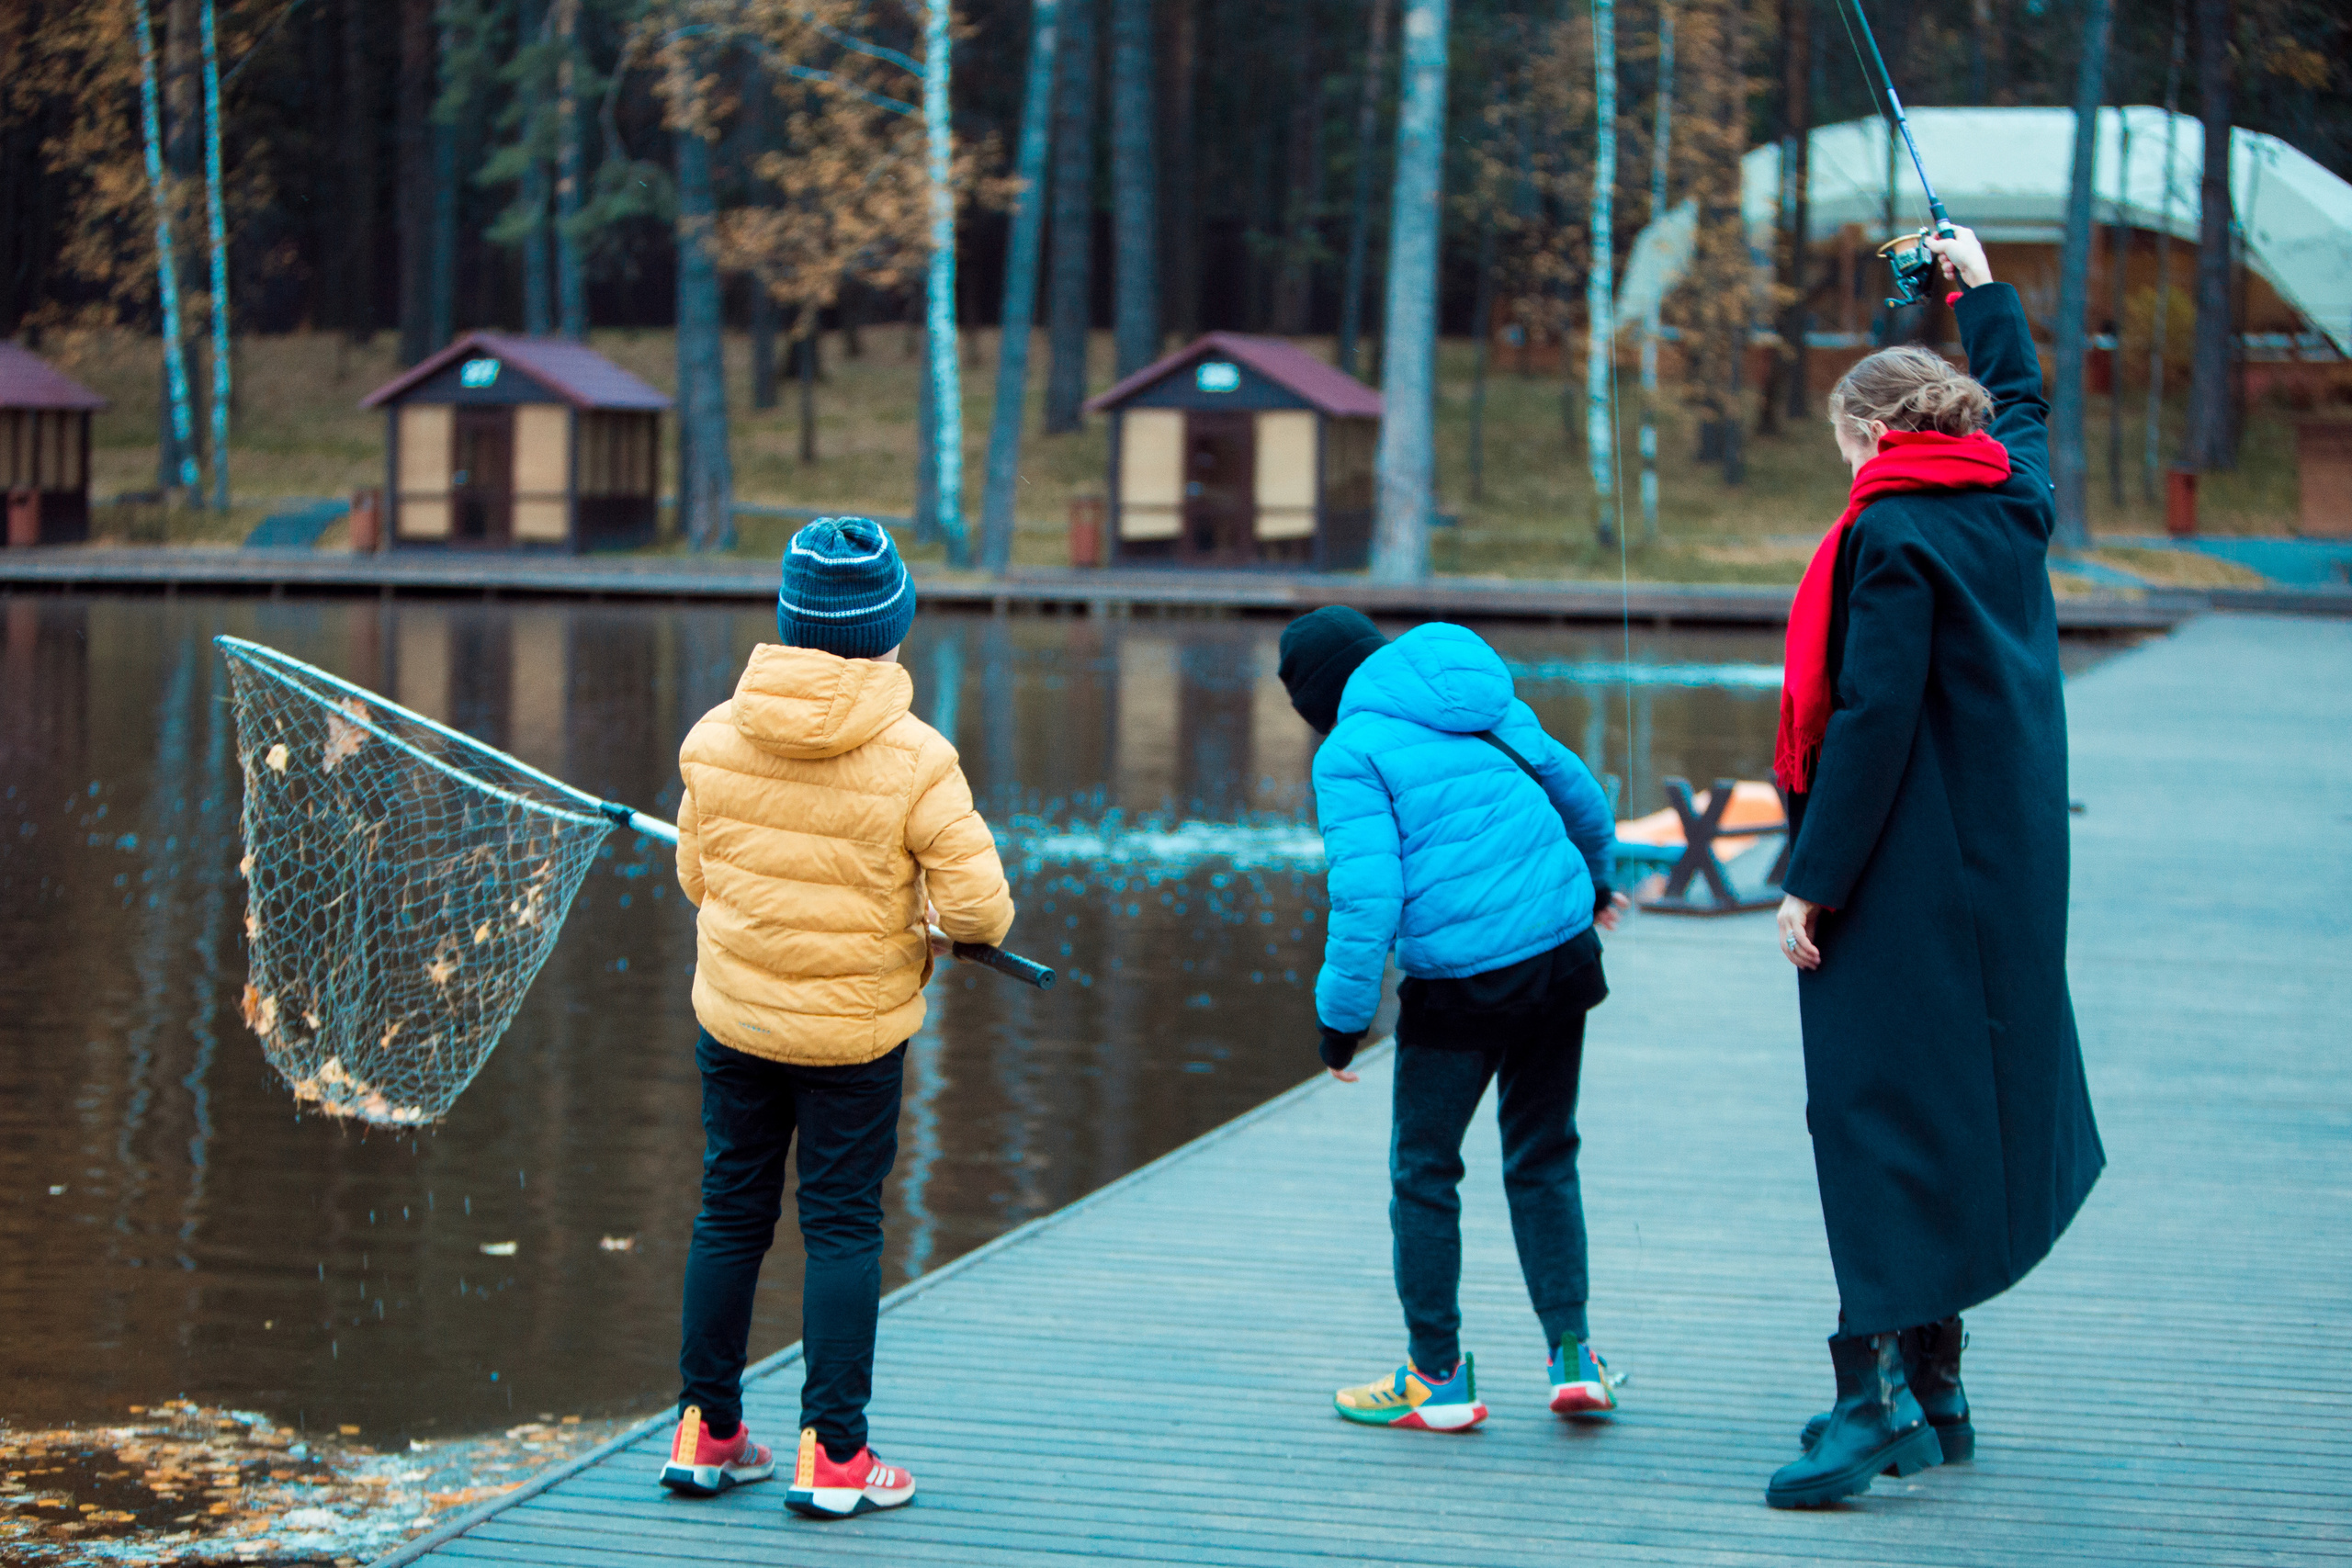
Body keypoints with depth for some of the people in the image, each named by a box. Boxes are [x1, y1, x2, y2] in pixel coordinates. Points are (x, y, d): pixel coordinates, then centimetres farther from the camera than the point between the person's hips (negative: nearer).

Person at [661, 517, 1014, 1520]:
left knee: (730, 1213, 14)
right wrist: (937, 931, 6)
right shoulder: (914, 761, -17)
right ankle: (833, 1454, 4)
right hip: (856, 1026, -3)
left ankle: (705, 1434, 20)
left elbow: (696, 876, 6)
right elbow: (979, 905, -17)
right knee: (842, 1228, 4)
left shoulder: (715, 739, -6)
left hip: (733, 1014, 3)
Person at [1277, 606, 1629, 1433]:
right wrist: (1593, 876, 44)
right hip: (1562, 956, 6)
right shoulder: (1485, 706, 13)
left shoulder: (1351, 751, -6)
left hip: (1458, 983, -6)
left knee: (1424, 1171, 9)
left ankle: (1437, 1377, 15)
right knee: (1543, 1158, 18)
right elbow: (1578, 794, 24)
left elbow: (1366, 894, -16)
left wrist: (1341, 1016, -9)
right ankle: (1572, 1356, 15)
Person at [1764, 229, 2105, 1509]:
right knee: (1958, 1103, 12)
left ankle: (1878, 1396, -15)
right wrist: (1981, 290, 47)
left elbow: (1873, 721, -20)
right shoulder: (2011, 504, 9)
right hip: (2005, 866, 8)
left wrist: (1814, 882, -19)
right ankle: (1930, 1390, 17)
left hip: (1905, 875, -8)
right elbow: (2021, 397, 33)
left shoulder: (1894, 536, -14)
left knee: (1880, 1112, -9)